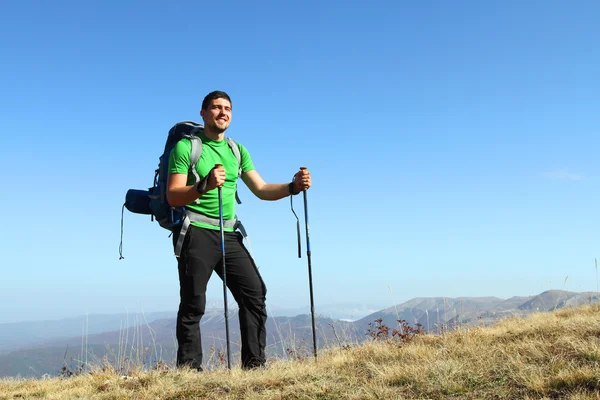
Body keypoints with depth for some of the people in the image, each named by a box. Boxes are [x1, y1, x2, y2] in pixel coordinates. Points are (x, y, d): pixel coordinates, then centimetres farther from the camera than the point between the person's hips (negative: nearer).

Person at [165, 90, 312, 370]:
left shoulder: (238, 151, 17)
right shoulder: (185, 147, 0)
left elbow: (261, 190, 12)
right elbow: (172, 197, -9)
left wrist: (293, 186, -5)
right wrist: (205, 185, -27)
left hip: (229, 235, 5)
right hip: (196, 234, -5)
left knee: (255, 292, -2)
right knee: (193, 305, -5)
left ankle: (254, 365, 5)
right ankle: (189, 370, 4)